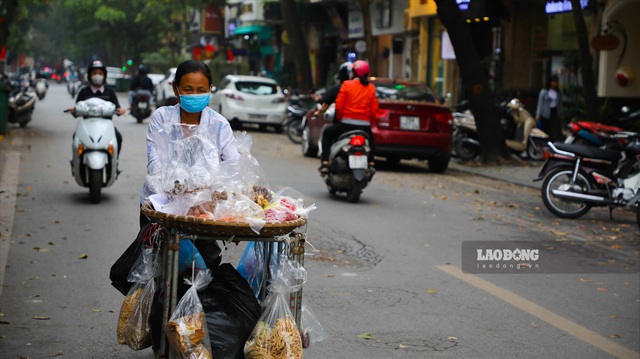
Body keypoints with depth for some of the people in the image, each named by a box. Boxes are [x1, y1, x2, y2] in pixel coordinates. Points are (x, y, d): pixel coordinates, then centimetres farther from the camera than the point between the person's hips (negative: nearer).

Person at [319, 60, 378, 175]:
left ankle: (325, 163, 11)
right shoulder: (371, 88, 5)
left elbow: (339, 105, -7)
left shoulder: (346, 85, -4)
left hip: (346, 124, -3)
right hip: (364, 125, 3)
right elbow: (374, 109, 2)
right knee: (370, 138, 37)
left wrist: (339, 118, 10)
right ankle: (371, 163, 20)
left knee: (327, 132, 24)